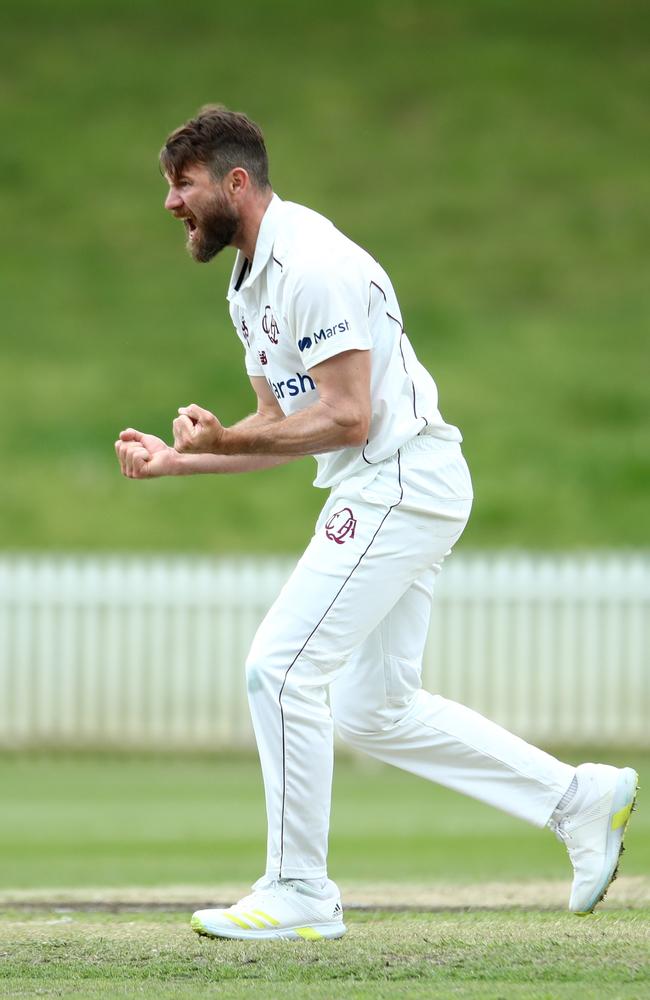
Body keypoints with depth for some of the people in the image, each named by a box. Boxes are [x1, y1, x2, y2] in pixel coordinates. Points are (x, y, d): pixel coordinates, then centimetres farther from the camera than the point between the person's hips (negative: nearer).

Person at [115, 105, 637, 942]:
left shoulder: (313, 265, -18)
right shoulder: (251, 283, 15)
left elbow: (345, 419, -22)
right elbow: (281, 426, 19)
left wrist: (223, 439, -23)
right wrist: (172, 462, 8)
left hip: (402, 480, -11)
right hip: (375, 493, 11)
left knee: (281, 667, -13)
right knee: (373, 711, 12)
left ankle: (300, 896, -6)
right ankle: (580, 800, 19)